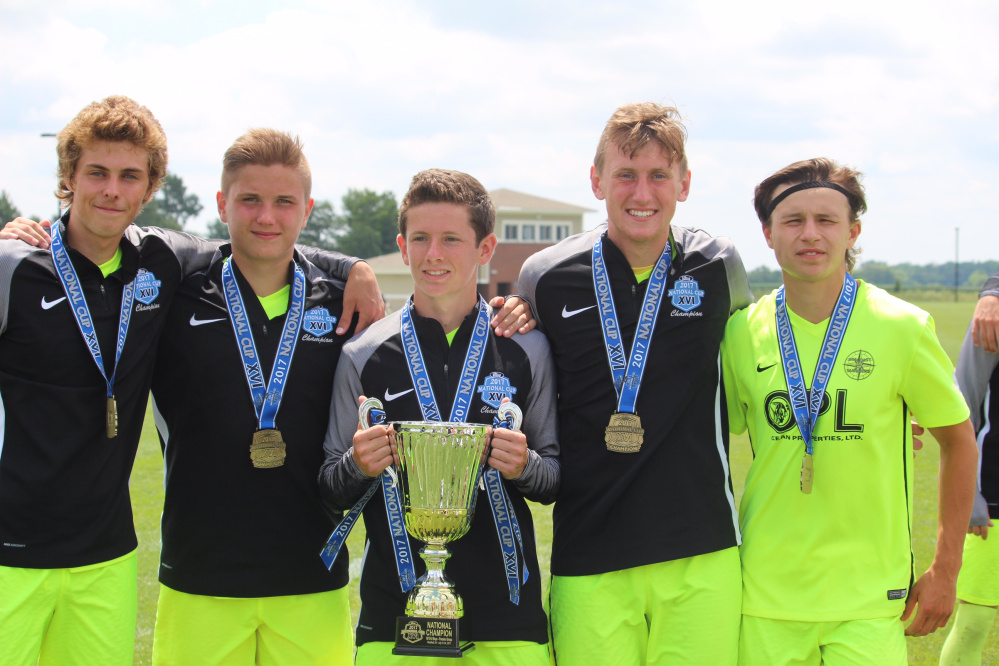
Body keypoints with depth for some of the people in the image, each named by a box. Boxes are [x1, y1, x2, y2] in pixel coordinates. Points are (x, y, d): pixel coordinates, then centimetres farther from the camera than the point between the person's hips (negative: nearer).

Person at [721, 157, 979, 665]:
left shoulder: (902, 328, -7)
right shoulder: (742, 333, -1)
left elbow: (957, 440, 4)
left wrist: (945, 568, 2)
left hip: (869, 598, -2)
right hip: (766, 590, 2)